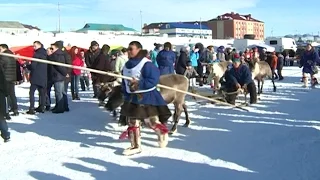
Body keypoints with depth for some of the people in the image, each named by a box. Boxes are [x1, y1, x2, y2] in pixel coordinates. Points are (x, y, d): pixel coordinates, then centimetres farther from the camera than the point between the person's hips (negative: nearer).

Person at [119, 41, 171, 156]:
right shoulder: (127, 65, 8)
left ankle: (162, 134, 34)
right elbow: (124, 82, 16)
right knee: (132, 122, 7)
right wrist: (126, 94, 9)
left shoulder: (146, 64, -18)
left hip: (146, 97, -7)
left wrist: (139, 84, -28)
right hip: (132, 98, 7)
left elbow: (154, 80, -23)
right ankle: (135, 146, 18)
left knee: (151, 122, 2)